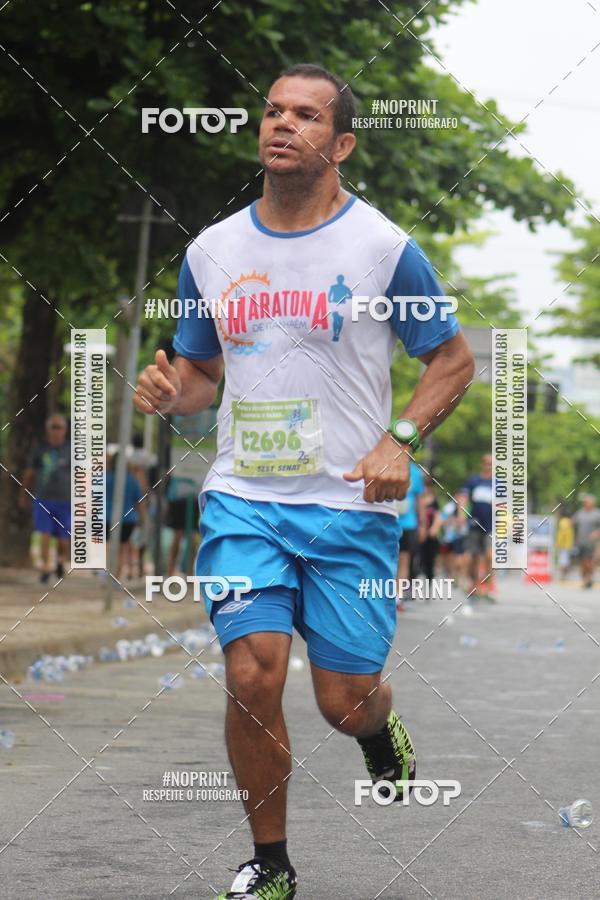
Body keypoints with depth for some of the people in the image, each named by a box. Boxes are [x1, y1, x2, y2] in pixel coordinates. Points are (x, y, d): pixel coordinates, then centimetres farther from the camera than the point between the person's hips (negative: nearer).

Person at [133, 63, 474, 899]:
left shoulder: (383, 247, -4)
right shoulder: (212, 249, 7)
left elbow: (454, 359, 5)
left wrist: (399, 438, -11)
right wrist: (168, 391, -6)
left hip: (350, 505, -2)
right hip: (242, 498, 2)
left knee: (344, 701, -1)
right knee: (253, 678, -13)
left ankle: (380, 725, 39)